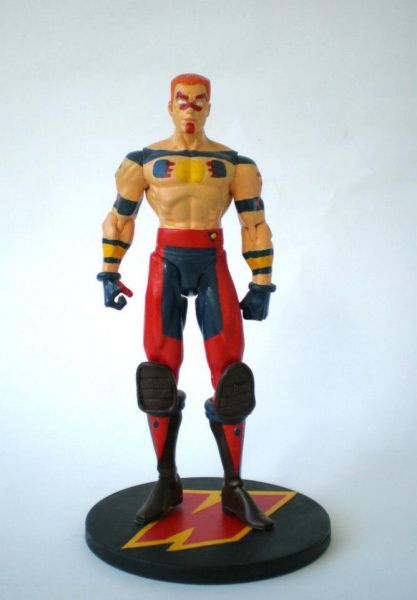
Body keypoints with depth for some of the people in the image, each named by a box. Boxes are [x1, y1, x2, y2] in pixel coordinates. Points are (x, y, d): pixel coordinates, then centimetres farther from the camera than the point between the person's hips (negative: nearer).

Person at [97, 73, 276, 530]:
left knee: (229, 380, -5)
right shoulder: (144, 160, 3)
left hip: (214, 269, 0)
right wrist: (109, 275, 4)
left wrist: (262, 287, -3)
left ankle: (234, 491, 8)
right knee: (160, 380, -2)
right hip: (166, 268, 0)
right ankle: (166, 485, 15)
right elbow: (119, 220, 9)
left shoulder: (233, 162, 4)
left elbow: (254, 226, 2)